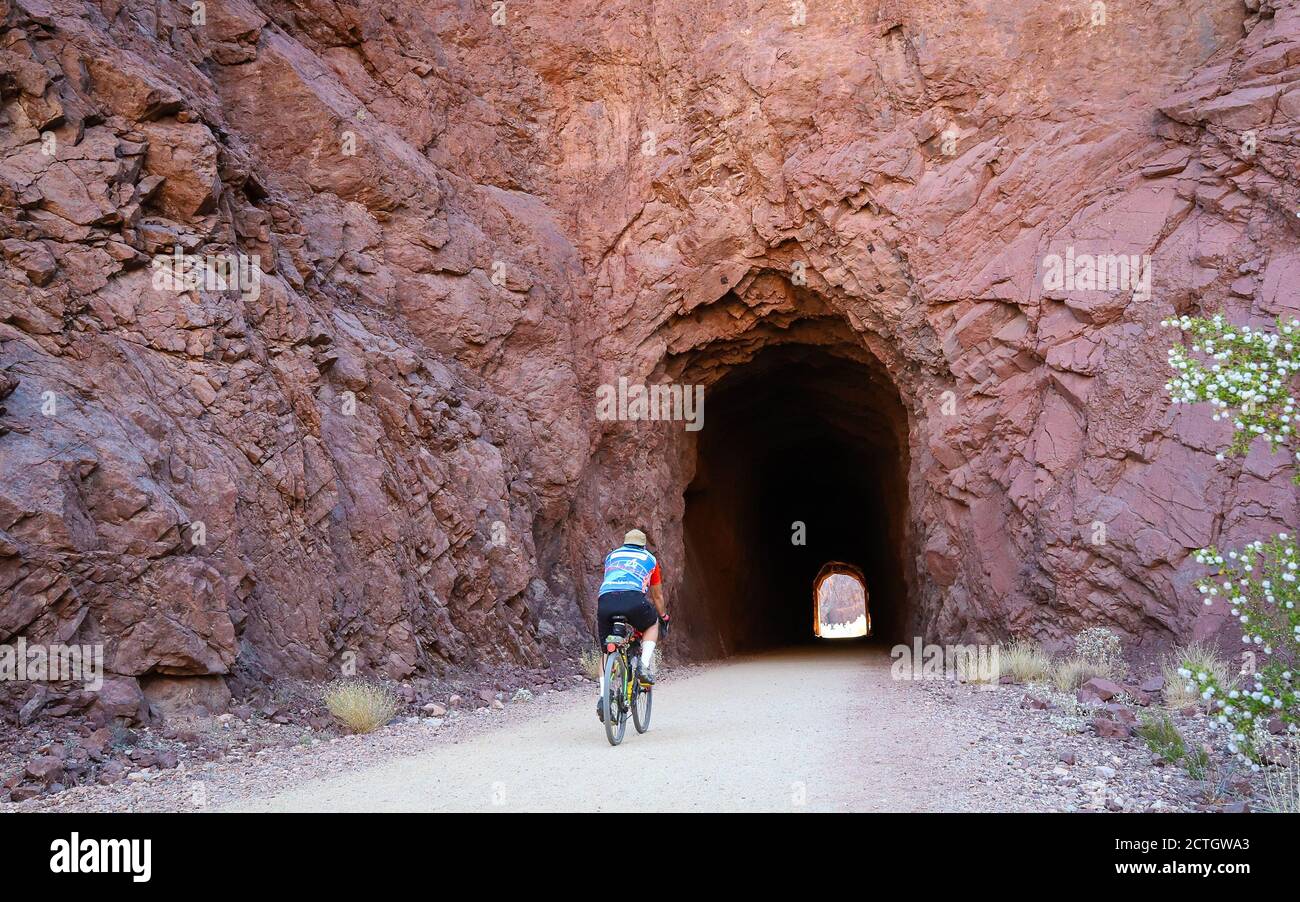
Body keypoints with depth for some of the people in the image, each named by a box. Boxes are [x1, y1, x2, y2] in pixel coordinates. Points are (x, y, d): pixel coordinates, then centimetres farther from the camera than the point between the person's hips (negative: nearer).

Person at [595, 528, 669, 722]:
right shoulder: (649, 559, 31)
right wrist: (664, 618, 57)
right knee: (652, 625, 31)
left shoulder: (611, 556, 35)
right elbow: (657, 596, 41)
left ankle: (603, 696, 3)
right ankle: (645, 666, 10)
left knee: (606, 651, 18)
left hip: (605, 601, 2)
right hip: (634, 599, -2)